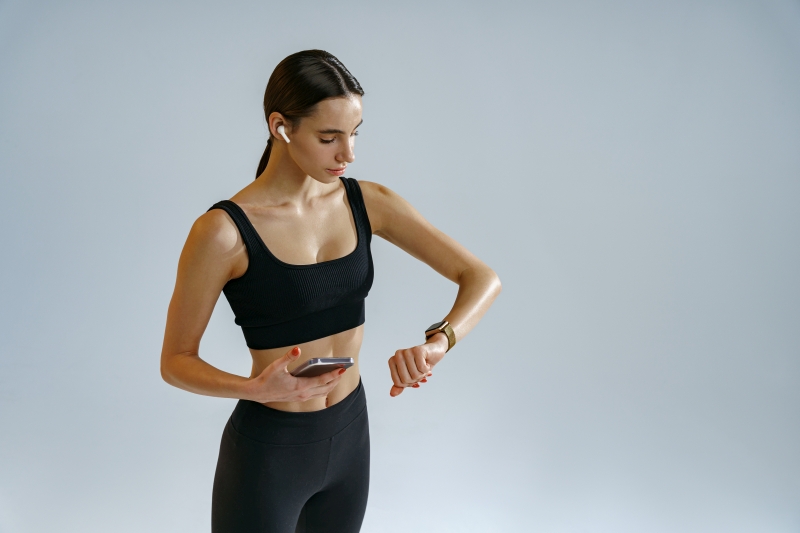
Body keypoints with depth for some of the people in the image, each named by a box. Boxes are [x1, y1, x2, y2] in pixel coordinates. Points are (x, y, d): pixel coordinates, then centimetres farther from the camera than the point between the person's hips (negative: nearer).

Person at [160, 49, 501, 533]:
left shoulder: (367, 203, -5)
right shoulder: (225, 230, -18)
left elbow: (483, 277, -7)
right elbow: (176, 360, -10)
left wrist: (437, 342, -26)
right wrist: (256, 388, -28)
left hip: (351, 435, 5)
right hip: (267, 449, -4)